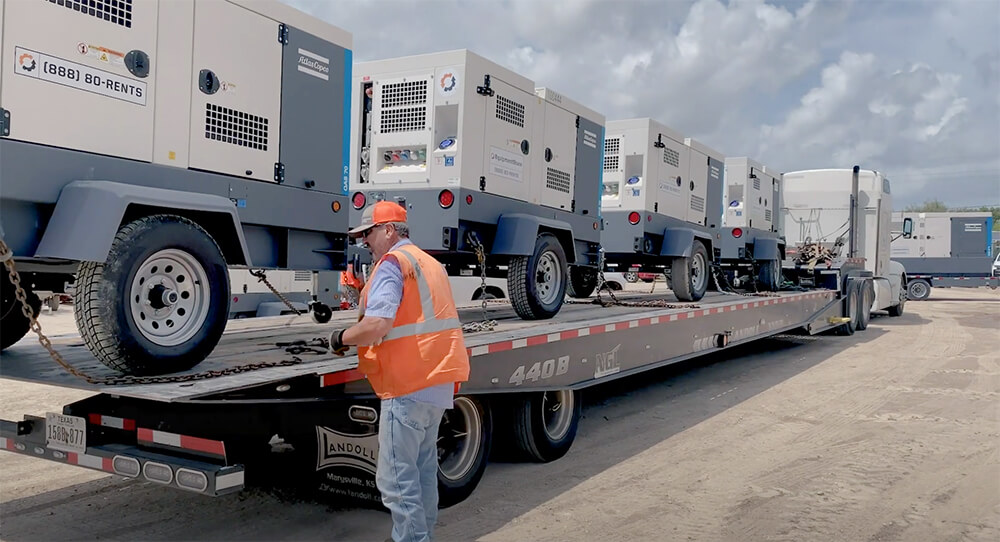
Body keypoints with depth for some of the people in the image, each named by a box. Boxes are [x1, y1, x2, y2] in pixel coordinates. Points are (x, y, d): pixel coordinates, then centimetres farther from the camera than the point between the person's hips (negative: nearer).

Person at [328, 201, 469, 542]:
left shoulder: (392, 262, -10)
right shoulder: (430, 263, 19)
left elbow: (377, 325, -21)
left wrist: (341, 339, -5)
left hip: (409, 386, -10)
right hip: (438, 382, 10)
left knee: (397, 480, -4)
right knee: (423, 471, 18)